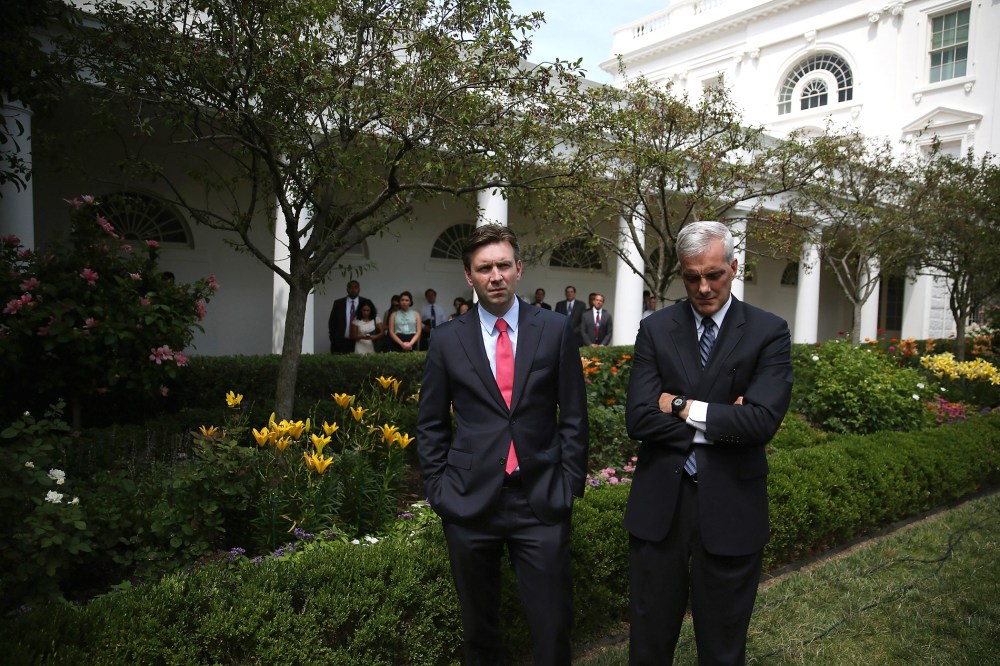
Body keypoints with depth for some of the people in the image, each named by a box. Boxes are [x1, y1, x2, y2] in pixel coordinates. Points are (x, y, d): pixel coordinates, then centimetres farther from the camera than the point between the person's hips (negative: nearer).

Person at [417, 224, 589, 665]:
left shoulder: (555, 330, 0)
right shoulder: (448, 339, 2)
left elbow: (574, 417, 3)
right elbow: (430, 425, 7)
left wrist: (569, 485, -1)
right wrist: (439, 490, 1)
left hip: (541, 501, -1)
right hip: (470, 501, 1)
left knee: (552, 626, 6)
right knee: (478, 627, 16)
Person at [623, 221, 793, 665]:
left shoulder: (769, 332, -4)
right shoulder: (655, 329, 0)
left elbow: (761, 420, -18)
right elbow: (638, 419, -10)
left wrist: (683, 407, -13)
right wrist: (719, 422, -14)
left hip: (730, 508, -1)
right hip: (659, 504, 1)